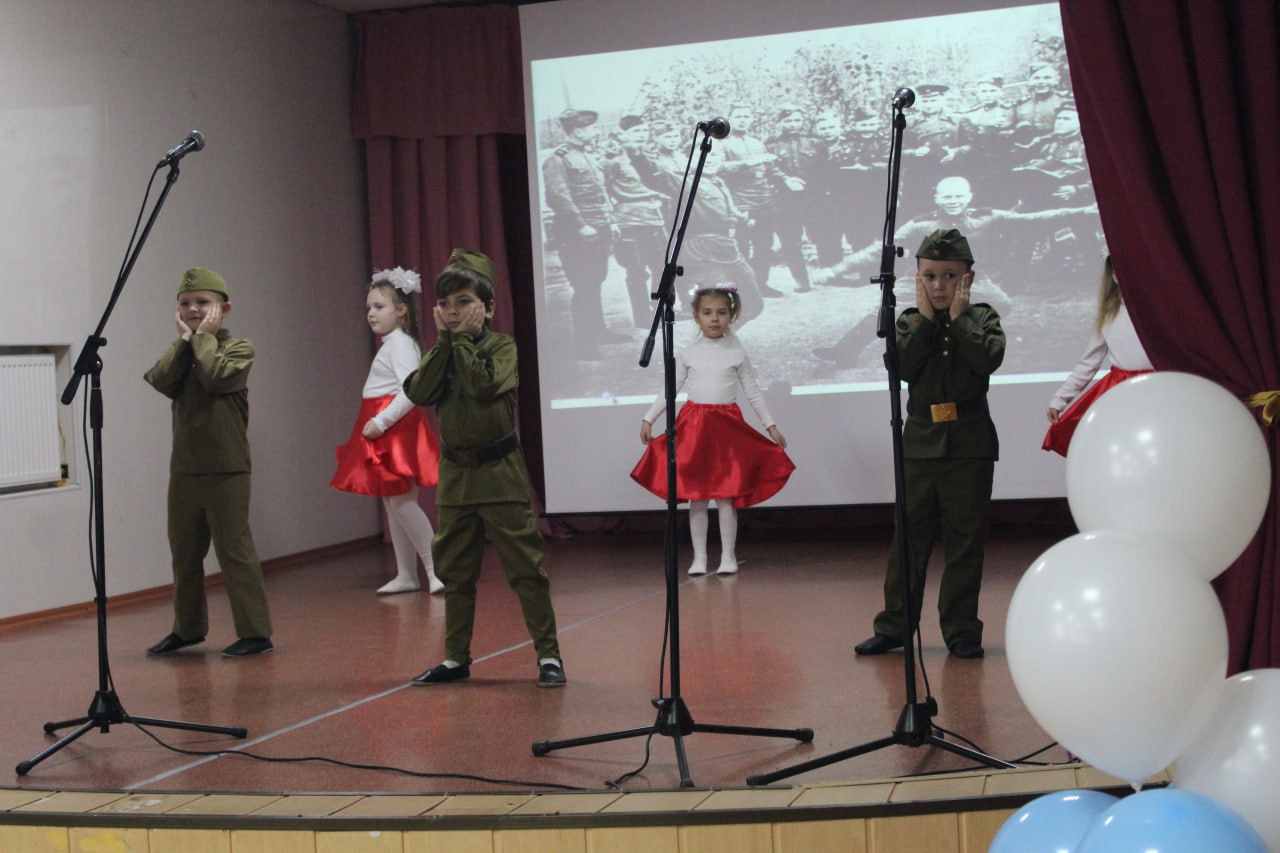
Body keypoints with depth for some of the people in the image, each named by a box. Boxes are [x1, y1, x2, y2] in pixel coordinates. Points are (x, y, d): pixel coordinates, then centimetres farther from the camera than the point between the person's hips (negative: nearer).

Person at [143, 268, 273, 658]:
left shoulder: (238, 347, -2)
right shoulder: (180, 351, 12)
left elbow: (216, 377, -21)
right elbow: (161, 381, -8)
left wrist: (204, 336, -10)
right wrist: (185, 338, -7)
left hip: (226, 469, -6)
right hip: (184, 469, 6)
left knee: (234, 549, -5)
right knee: (184, 552, 13)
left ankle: (255, 632, 1)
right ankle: (188, 628, 27)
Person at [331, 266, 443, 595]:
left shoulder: (400, 344, -12)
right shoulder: (390, 344, 17)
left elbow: (411, 390, -24)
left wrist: (381, 422, -24)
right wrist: (377, 423, 13)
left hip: (395, 428, -10)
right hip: (384, 431, 10)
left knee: (401, 502, -11)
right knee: (392, 504, 11)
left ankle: (436, 568, -8)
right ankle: (406, 574, 16)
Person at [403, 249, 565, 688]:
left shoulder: (502, 346, -5)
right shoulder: (441, 351, 8)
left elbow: (483, 385, -24)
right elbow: (419, 392, -10)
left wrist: (462, 339, -16)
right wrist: (444, 340, -12)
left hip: (499, 472, -5)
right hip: (454, 474, 5)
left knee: (524, 565, -4)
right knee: (456, 572, 12)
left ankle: (548, 654, 4)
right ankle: (456, 657, 22)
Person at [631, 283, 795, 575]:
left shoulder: (736, 354, 2)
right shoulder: (687, 354, 4)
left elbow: (753, 392, 6)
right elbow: (670, 389, 8)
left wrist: (771, 425, 4)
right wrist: (648, 418, 4)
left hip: (728, 427, -1)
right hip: (693, 426, 1)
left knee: (726, 494, 0)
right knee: (696, 495, 3)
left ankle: (728, 557, 9)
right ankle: (699, 557, 10)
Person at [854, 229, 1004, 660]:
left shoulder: (982, 318, 3)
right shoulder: (910, 323, 6)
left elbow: (989, 358, -17)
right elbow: (901, 366, -12)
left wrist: (959, 317, -13)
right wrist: (926, 319, -11)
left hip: (969, 444, -1)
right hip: (920, 442, 2)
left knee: (964, 540, 3)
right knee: (909, 537, 5)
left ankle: (961, 629, 11)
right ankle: (894, 625, 13)